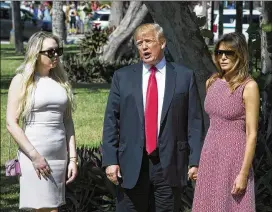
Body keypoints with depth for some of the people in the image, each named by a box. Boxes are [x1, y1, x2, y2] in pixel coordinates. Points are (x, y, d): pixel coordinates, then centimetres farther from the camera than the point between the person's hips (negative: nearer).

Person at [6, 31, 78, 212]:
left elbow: (68, 122, 12)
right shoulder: (22, 81, -3)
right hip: (34, 155, -4)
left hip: (60, 155, 4)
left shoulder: (61, 80, 11)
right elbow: (11, 123, -8)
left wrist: (73, 158, 6)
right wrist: (34, 156, -14)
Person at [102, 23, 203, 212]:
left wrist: (195, 161, -4)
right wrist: (110, 160, -3)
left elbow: (194, 122, 2)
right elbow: (111, 121, 5)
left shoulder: (184, 76, 4)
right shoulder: (123, 77, 7)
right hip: (132, 165, 1)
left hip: (170, 165, -1)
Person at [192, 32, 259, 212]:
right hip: (210, 154, 6)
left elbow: (252, 134, -13)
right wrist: (197, 160, 13)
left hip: (233, 155, -6)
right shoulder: (212, 82, 6)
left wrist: (244, 173, -17)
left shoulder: (248, 86, -12)